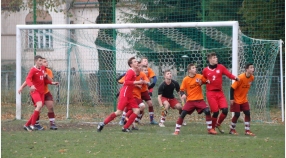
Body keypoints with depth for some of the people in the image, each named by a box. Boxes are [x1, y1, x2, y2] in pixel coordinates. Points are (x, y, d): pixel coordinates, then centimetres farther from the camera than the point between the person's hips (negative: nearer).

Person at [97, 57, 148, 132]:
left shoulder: (133, 72, 14)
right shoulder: (131, 71, -13)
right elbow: (126, 82, -23)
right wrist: (137, 82, -21)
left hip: (129, 96, 9)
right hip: (124, 94, -9)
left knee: (137, 110, -2)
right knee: (119, 112, -11)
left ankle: (125, 128, 0)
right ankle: (103, 124, 0)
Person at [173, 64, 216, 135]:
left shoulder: (200, 76, -2)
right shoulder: (185, 79, -5)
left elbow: (206, 81, 12)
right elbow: (182, 90, 1)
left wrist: (201, 82, -9)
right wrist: (183, 94, -21)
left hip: (199, 100, 1)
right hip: (190, 100, -1)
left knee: (207, 111, -16)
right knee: (182, 114, -10)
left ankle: (210, 129, -2)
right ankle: (177, 130, 2)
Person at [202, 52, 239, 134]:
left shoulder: (221, 67, 5)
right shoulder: (205, 70, 3)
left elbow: (229, 74, -5)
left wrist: (235, 78, -23)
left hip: (220, 93, 2)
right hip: (211, 93, -2)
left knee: (225, 110, -10)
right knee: (216, 111, -8)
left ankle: (218, 124, 17)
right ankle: (212, 128, 14)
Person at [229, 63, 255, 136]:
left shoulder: (252, 78, -4)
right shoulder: (241, 78, -24)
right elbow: (232, 87, -19)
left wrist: (244, 95, 15)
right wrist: (231, 99, -18)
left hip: (244, 99, 6)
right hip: (236, 99, -6)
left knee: (247, 113, -3)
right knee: (237, 114, -5)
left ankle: (247, 131, 3)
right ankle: (232, 129, 13)